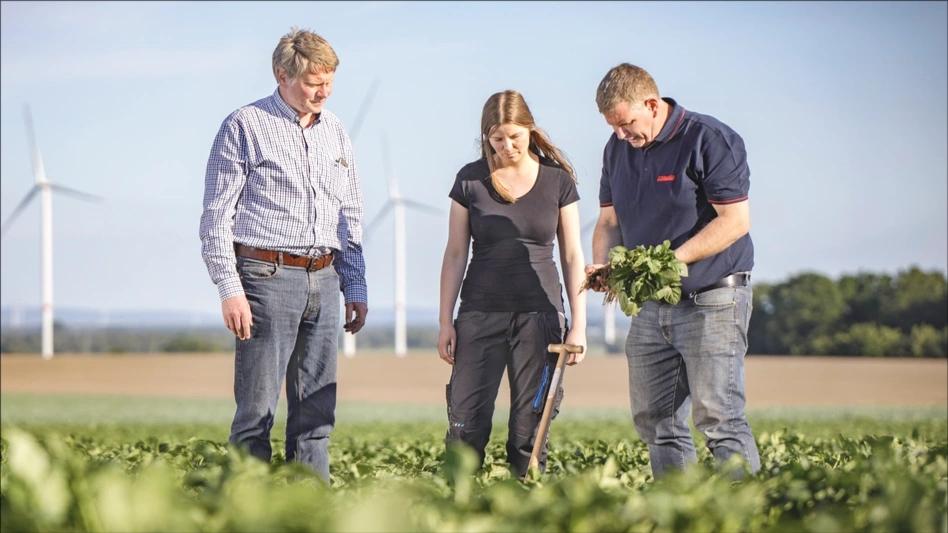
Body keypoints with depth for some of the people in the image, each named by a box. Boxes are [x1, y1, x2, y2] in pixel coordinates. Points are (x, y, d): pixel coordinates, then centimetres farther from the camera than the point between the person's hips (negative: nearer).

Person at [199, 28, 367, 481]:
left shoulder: (334, 131, 15)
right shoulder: (245, 126, -3)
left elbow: (349, 217, 21)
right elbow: (217, 217, -6)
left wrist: (356, 288, 15)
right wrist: (230, 290, -14)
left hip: (323, 281, 6)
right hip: (267, 277, -6)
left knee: (316, 410, 7)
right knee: (257, 408, -6)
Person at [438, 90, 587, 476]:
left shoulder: (557, 180, 3)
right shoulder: (470, 180, 3)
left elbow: (572, 255, 6)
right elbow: (455, 254, 7)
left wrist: (579, 325, 1)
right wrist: (445, 322, 3)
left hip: (539, 313, 0)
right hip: (481, 312, 0)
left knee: (529, 427, 0)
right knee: (466, 423, -7)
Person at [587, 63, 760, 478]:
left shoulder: (710, 140, -12)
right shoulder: (618, 148, 10)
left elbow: (735, 221, -16)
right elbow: (609, 220, 17)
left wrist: (673, 259, -23)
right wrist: (602, 264, -4)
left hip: (712, 301, -7)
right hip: (650, 305, 7)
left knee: (718, 417, -13)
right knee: (654, 420, 7)